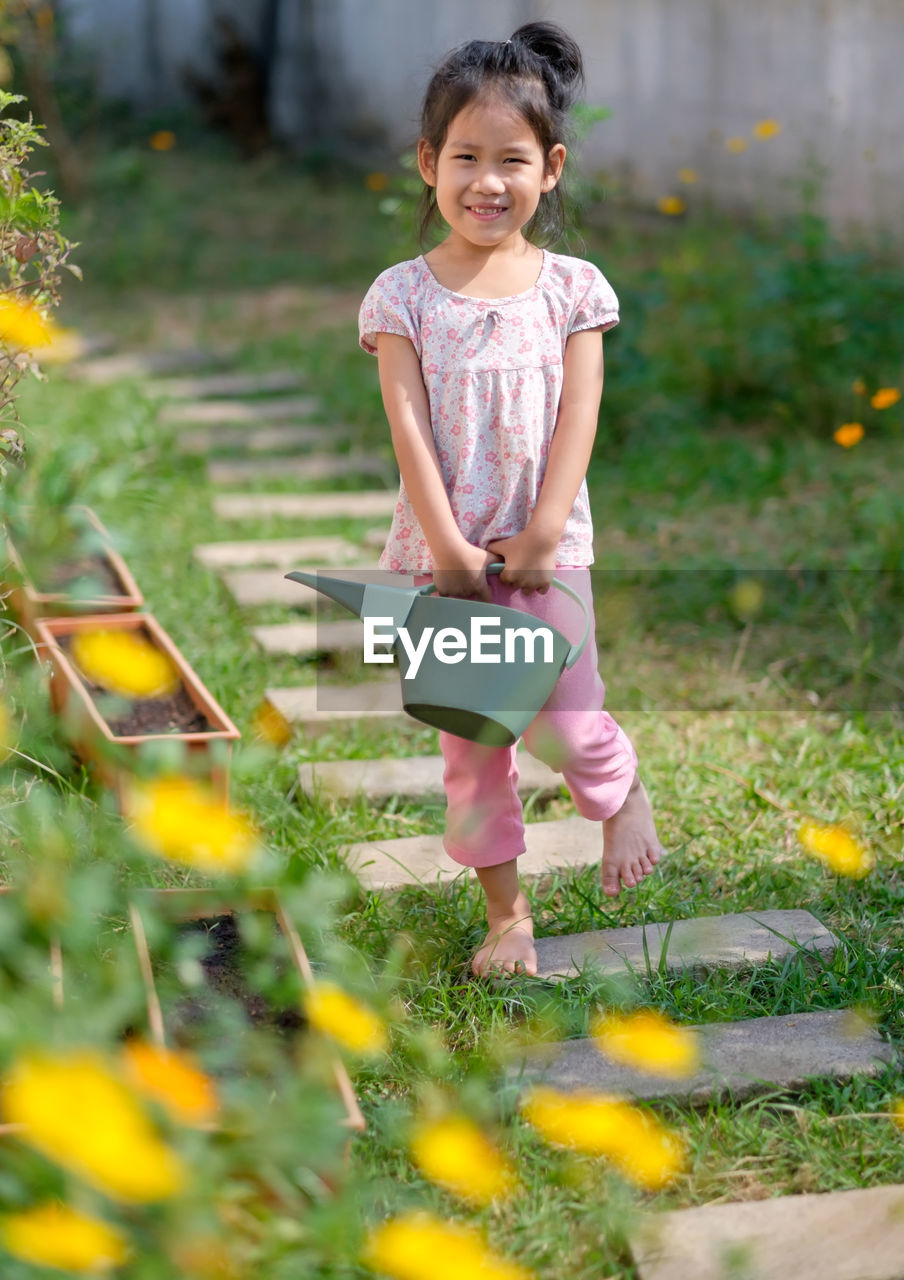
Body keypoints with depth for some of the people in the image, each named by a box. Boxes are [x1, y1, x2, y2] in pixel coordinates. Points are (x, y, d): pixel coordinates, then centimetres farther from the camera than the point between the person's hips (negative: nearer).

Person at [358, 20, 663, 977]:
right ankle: (506, 912, 22)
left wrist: (540, 535, -14)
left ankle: (621, 789, 27)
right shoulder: (403, 296, -2)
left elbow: (577, 421, -5)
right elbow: (409, 430, -7)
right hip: (443, 550, 1)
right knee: (469, 740, 8)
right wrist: (448, 548, -14)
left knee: (564, 725, -8)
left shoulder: (573, 289, 1)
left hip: (546, 548, 0)